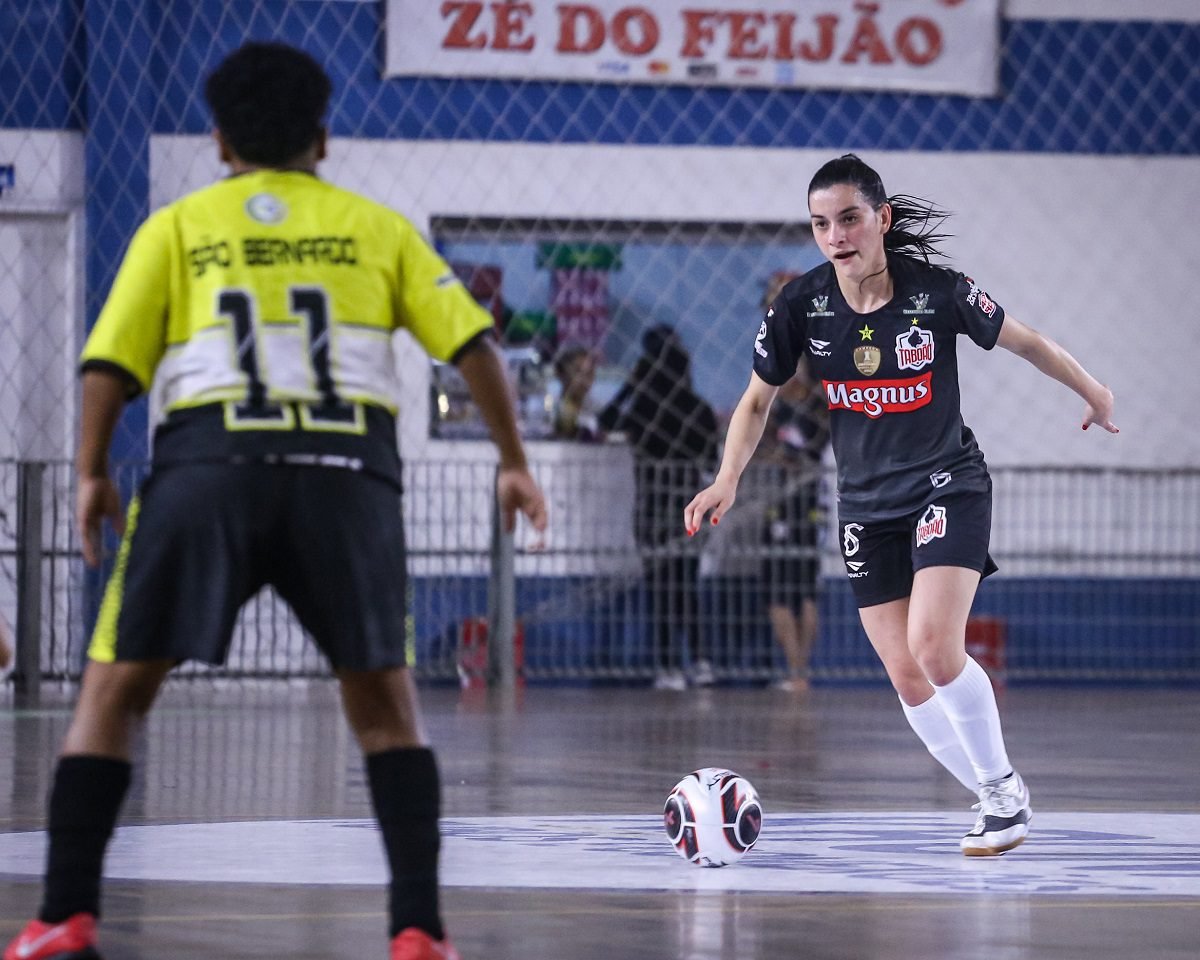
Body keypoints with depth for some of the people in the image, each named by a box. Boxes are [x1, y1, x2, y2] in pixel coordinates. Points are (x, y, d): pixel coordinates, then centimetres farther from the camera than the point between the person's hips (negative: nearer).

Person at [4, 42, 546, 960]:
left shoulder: (176, 228, 16)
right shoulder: (376, 227, 19)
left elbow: (110, 363, 5)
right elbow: (474, 344, 11)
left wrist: (92, 475, 11)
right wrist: (513, 462, 17)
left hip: (211, 465, -1)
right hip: (349, 469, 1)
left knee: (115, 690, 9)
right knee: (385, 703, 14)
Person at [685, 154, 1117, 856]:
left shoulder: (937, 292, -15)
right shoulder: (802, 306, -8)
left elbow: (1027, 341, 2)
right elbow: (758, 401, 5)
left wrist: (1095, 393, 13)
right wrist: (727, 481, -8)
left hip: (949, 484, -4)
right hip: (867, 503, 4)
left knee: (935, 650, -22)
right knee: (908, 678, -1)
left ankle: (1003, 785, -1)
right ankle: (999, 800, 16)